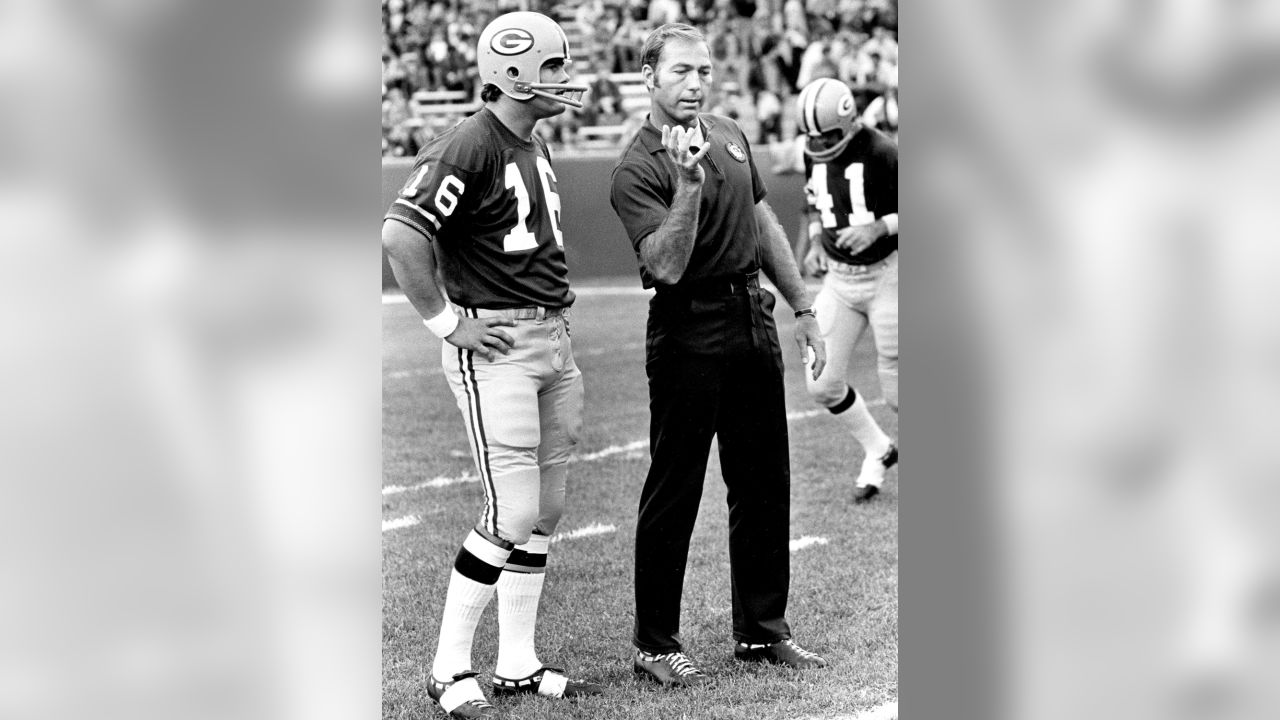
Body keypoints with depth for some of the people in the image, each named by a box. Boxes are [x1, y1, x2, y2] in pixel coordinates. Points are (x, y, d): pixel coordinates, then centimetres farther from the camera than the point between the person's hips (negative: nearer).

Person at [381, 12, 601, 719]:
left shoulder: (534, 144, 14)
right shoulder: (470, 146, -16)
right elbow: (400, 235, -24)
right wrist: (444, 320, -18)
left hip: (551, 336, 9)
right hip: (494, 347, -9)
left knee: (546, 509, 11)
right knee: (513, 515, -10)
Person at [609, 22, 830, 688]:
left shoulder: (729, 135, 11)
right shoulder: (637, 170, -13)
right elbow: (666, 265, -25)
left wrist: (802, 308, 18)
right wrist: (689, 184, -35)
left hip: (753, 320, 7)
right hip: (688, 333, -7)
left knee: (764, 487, 12)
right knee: (673, 494, -2)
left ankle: (762, 631, 23)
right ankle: (654, 646, 7)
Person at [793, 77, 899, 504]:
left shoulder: (882, 154, -20)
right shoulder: (813, 155, 1)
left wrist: (879, 228, -28)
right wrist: (816, 242, 4)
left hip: (885, 275, -6)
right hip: (838, 278, 6)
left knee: (896, 392, -3)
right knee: (823, 385, 4)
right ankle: (878, 451, 27)